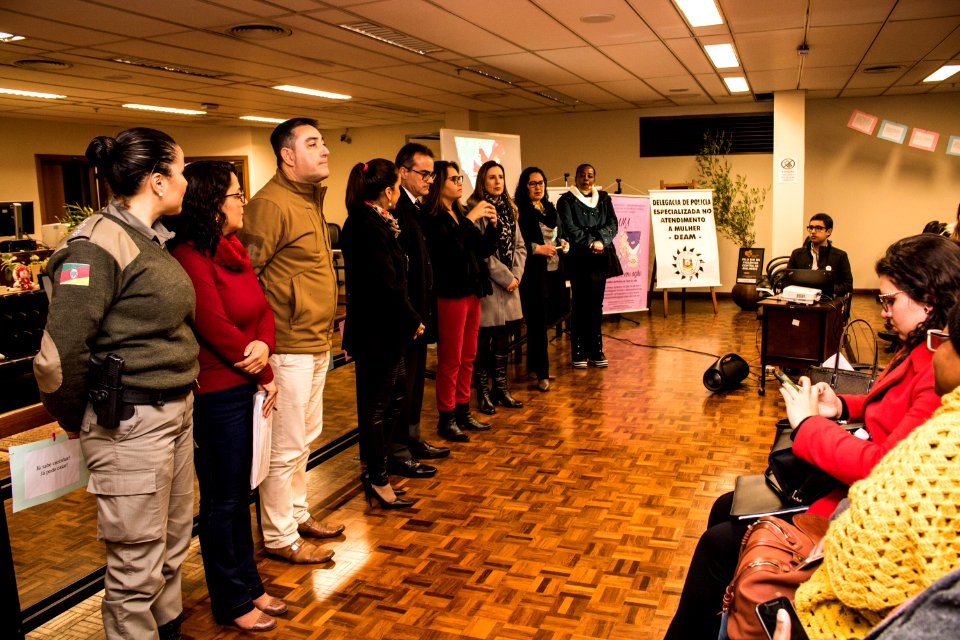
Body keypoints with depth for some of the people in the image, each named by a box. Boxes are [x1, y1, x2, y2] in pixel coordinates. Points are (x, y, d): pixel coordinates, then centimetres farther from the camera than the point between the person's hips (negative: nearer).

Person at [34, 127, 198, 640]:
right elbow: (59, 352, -19)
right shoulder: (99, 245, -18)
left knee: (173, 545, 21)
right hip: (131, 423, -9)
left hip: (175, 413, 9)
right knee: (137, 566, 6)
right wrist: (72, 420, -5)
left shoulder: (153, 240, 10)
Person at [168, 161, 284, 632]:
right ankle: (230, 603, 23)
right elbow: (216, 328, -19)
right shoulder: (190, 257, -17)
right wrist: (264, 376, -10)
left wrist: (264, 345, -12)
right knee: (222, 500, 7)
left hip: (247, 387, 8)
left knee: (240, 494, 18)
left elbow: (262, 309, 9)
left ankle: (248, 585, 33)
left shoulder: (234, 249, 10)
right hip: (217, 394, -8)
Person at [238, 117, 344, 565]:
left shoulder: (311, 197, 13)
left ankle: (297, 514, 37)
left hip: (316, 343, 10)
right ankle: (280, 537, 18)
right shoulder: (271, 204, -18)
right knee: (286, 447, 3)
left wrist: (326, 327, 17)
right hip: (289, 346, -10)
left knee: (305, 437, 21)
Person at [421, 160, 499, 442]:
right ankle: (446, 420, 11)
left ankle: (463, 412, 25)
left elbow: (484, 250, 14)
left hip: (472, 292, 8)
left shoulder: (461, 214, 14)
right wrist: (470, 219, -21)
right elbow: (449, 249, -26)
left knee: (468, 357, 14)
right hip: (450, 295, -8)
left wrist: (491, 224, -1)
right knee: (450, 361, 0)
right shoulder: (432, 218, -11)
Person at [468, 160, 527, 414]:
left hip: (510, 284, 7)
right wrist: (504, 276, -14)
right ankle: (483, 393, 12)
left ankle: (501, 389, 24)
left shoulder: (509, 209, 15)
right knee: (483, 341, 1)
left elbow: (519, 246, 13)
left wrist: (516, 275, -3)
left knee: (503, 339, 13)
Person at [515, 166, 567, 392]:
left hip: (552, 270, 7)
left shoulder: (550, 208, 15)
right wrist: (537, 248, -18)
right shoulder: (519, 211, -9)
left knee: (541, 320, 12)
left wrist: (561, 242, 6)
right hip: (533, 272, -7)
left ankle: (534, 365, 23)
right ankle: (542, 372, 2)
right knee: (537, 321, -4)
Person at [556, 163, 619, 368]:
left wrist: (600, 241, -12)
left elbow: (613, 224, 5)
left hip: (600, 258, 4)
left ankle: (596, 351, 12)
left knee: (596, 304, 6)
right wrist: (590, 243, -14)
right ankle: (579, 353, -1)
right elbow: (570, 228, -7)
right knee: (580, 304, -4)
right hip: (578, 258, -3)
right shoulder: (567, 200, 3)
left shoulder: (604, 199, 15)